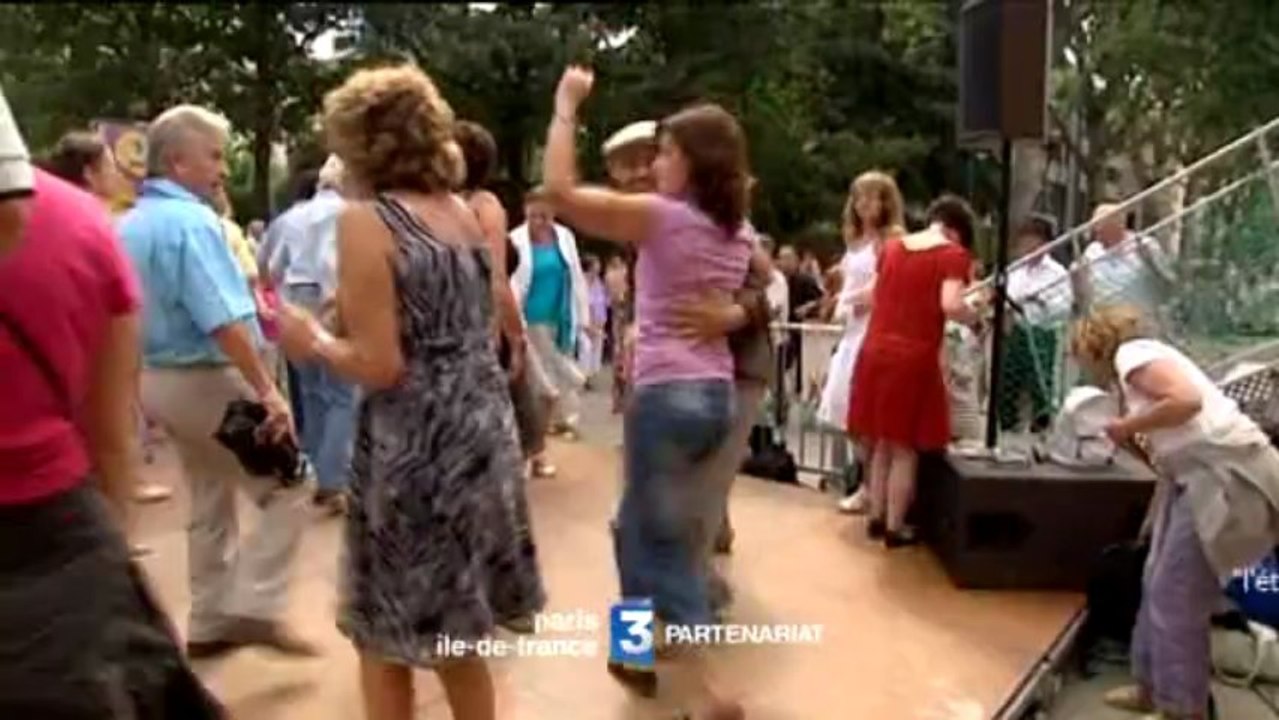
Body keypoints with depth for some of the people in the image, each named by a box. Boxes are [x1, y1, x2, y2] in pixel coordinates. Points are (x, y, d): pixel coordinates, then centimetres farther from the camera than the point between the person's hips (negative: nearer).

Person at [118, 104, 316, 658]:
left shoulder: (130, 224, 10)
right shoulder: (192, 221, -19)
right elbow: (224, 321, -27)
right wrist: (267, 390, -26)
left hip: (160, 378, 10)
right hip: (208, 379, -9)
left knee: (210, 503, 18)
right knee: (286, 488, -1)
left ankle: (210, 623, 25)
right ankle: (254, 609, -5)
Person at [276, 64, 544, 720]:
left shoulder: (365, 221, -11)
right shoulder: (464, 213, 9)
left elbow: (380, 366, -16)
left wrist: (312, 340, 2)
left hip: (413, 447, -7)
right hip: (481, 432, 7)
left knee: (387, 637, 11)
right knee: (458, 632, 21)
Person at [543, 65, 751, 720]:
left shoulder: (658, 216, -11)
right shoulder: (738, 234, 11)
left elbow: (558, 189, -14)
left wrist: (566, 105, -4)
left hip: (668, 395, -8)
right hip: (716, 394, 8)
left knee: (667, 547, 1)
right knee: (640, 527, 24)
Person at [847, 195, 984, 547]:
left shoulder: (891, 246, 13)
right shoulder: (954, 254, -4)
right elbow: (951, 306, -17)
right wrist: (977, 316, 1)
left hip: (875, 351, 5)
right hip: (914, 357, -5)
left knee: (881, 441, 16)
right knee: (904, 446, 5)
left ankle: (876, 517, 23)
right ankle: (895, 527, 11)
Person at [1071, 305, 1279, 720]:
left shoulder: (1131, 352, -6)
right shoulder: (1138, 362, 21)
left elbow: (1188, 399, -22)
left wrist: (1128, 427, -11)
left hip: (1227, 474, -10)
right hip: (1203, 476, 10)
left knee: (1175, 597, -3)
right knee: (1159, 587, 16)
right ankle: (1153, 686, 29)